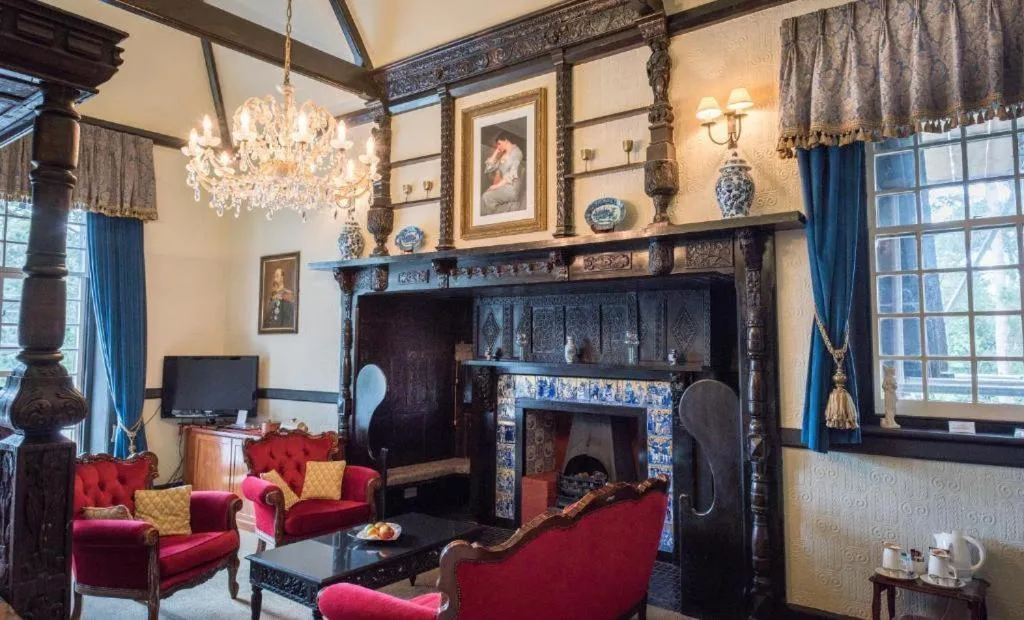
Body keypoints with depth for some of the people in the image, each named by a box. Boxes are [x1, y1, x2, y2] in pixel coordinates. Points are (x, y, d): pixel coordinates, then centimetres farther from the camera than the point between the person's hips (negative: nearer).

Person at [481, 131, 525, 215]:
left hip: (512, 187, -8)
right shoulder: (503, 156, 21)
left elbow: (513, 174, -13)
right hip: (504, 186, 8)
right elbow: (488, 168, 16)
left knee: (487, 197, -26)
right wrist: (495, 153, 13)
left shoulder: (516, 152, -1)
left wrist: (498, 185, -18)